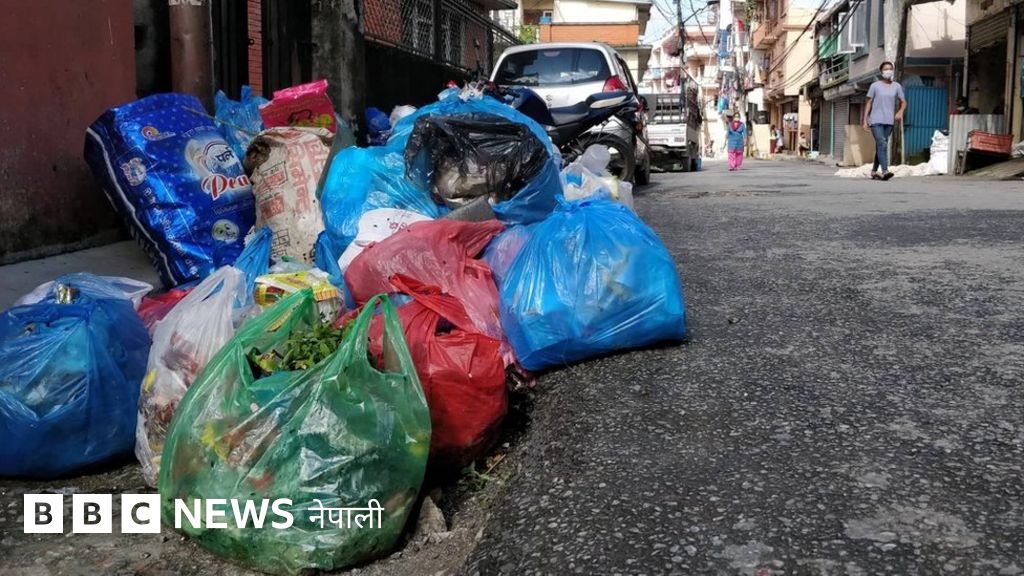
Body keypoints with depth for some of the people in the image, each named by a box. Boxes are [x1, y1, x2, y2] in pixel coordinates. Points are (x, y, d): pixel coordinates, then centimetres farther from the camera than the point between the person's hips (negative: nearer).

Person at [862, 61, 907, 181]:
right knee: (882, 144, -17)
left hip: (889, 121, 3)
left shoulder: (897, 86, 8)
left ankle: (874, 171, 20)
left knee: (881, 146, 9)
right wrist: (865, 120, -2)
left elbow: (903, 102, 12)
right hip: (876, 120, -3)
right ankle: (884, 171, -25)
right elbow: (869, 103, 3)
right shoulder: (875, 85, 2)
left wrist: (900, 112, -9)